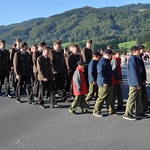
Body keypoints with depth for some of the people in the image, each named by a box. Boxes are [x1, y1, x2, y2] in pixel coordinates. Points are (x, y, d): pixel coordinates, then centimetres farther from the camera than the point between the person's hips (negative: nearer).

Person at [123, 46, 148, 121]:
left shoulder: (136, 58, 14)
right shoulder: (132, 59, -17)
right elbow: (133, 72, -22)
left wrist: (140, 82, 17)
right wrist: (138, 83, -21)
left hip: (137, 82, 10)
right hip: (134, 82, -10)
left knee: (139, 98, 16)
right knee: (132, 98, -4)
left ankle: (139, 112, 26)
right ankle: (127, 114, 4)